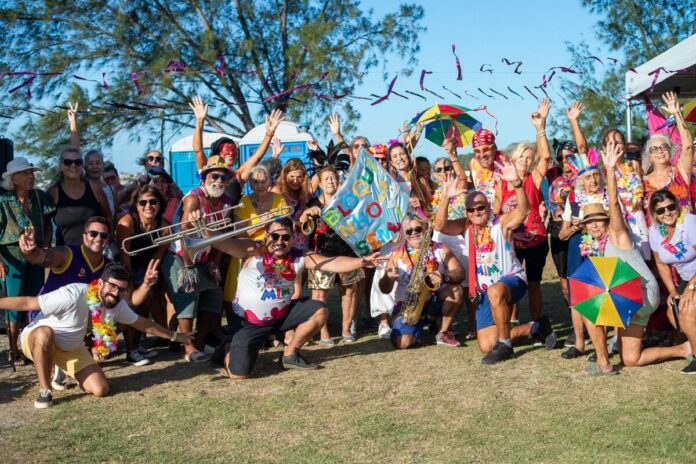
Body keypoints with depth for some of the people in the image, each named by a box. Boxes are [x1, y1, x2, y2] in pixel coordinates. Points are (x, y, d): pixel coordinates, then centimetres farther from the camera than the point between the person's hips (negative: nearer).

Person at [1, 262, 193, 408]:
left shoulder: (118, 305, -11)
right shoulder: (73, 295, -34)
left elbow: (142, 323, 6)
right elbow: (28, 303, -29)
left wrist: (174, 336, 12)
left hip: (71, 349, 6)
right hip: (37, 339, -6)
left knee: (100, 390, -10)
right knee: (45, 333, -43)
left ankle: (64, 372, 22)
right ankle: (45, 390, -21)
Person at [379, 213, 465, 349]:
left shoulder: (441, 249, 0)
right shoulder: (396, 255, -2)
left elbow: (459, 273, -11)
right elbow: (385, 289, -5)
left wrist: (444, 277, -33)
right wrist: (388, 277, -29)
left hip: (434, 299, 1)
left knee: (456, 289, -28)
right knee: (402, 343, -23)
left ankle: (443, 333, -7)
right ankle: (418, 326, 15)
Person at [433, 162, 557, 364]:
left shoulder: (502, 223, -12)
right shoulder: (466, 226, 0)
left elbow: (523, 210, -31)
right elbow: (439, 226, -16)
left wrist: (516, 182, -47)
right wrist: (445, 199, -32)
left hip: (513, 280, -6)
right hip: (485, 291, 6)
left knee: (496, 291, -43)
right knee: (486, 346, 0)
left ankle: (505, 345, -24)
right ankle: (534, 328, 23)